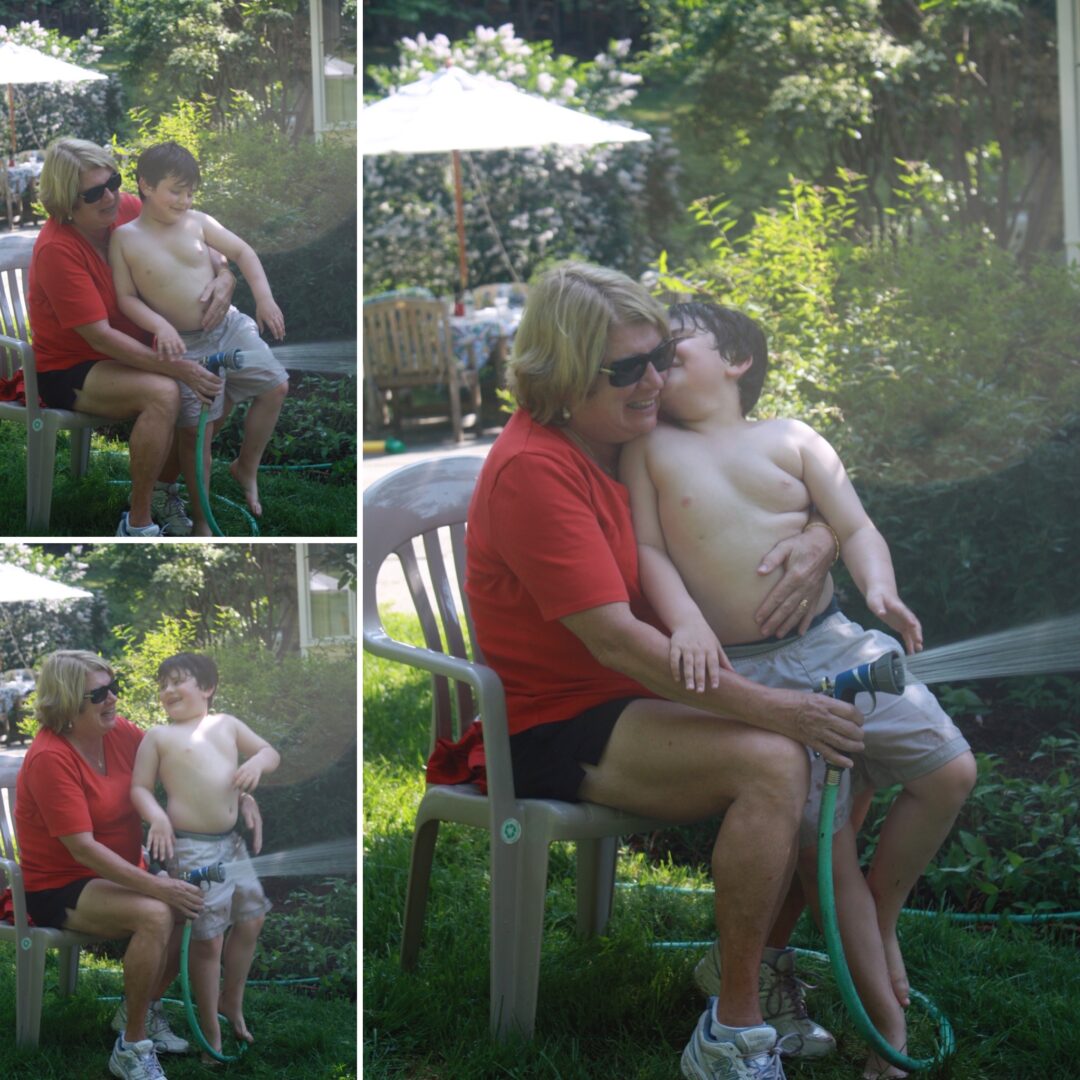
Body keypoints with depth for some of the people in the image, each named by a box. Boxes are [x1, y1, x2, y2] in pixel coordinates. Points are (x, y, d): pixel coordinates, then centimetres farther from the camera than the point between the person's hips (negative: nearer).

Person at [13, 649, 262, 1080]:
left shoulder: (119, 734, -1)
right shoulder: (50, 758, -24)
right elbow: (83, 849, -28)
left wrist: (243, 797, -9)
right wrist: (156, 887, -31)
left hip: (116, 873, 8)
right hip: (59, 888, -8)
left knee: (196, 902, -10)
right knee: (154, 914, -30)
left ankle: (140, 1009, 10)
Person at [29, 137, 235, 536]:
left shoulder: (126, 209, -9)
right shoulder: (57, 249, -27)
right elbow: (101, 337, -28)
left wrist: (224, 275, -21)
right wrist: (177, 368, -31)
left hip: (127, 351, 7)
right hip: (69, 369, -7)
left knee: (210, 380, -11)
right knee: (163, 392, -31)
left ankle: (165, 490, 6)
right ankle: (138, 526, -20)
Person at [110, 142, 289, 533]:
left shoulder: (197, 222, -2)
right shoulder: (125, 238, -9)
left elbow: (242, 252, 7)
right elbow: (127, 298, -6)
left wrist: (264, 297, -5)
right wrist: (160, 325, -22)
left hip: (229, 325, 4)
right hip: (185, 345, -4)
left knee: (275, 386, 1)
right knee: (197, 428, -5)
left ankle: (246, 467, 24)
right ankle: (201, 518, 10)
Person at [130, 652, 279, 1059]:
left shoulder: (227, 724, 12)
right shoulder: (159, 736, 0)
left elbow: (270, 752, 16)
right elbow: (140, 787, -1)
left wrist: (257, 762, -7)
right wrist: (157, 816, -20)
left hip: (232, 842, 6)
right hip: (190, 847, -6)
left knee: (250, 921, 15)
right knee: (207, 940, -4)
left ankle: (232, 1001, 38)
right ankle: (211, 1031, 9)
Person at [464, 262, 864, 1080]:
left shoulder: (652, 442, 7)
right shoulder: (534, 468, -18)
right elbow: (616, 642, -24)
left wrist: (817, 544, -12)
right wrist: (770, 708, -26)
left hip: (645, 697, 8)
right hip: (559, 727, -8)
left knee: (837, 742, -8)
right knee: (771, 762, -26)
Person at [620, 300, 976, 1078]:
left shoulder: (792, 440, 10)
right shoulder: (650, 448, 5)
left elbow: (854, 526, 5)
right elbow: (649, 549, -2)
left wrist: (881, 588, -15)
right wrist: (687, 623, -20)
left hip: (835, 639, 4)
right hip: (746, 669, -3)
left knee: (951, 772, -6)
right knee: (824, 835, -13)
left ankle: (882, 916, 17)